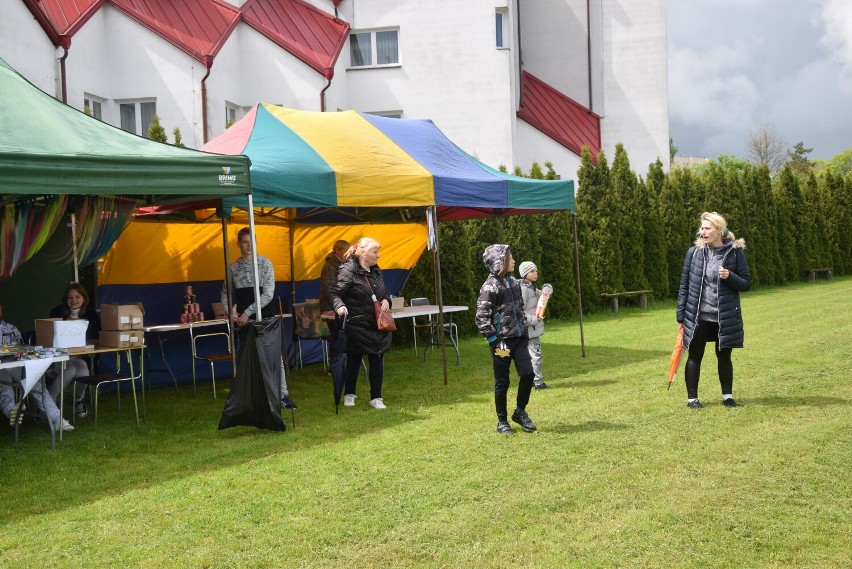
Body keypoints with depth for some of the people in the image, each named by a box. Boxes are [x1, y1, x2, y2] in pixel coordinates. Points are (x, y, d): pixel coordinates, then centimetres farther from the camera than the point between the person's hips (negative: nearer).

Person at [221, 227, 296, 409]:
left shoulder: (265, 263, -5)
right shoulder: (233, 268, 5)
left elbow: (268, 294, -13)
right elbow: (225, 293, 15)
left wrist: (248, 312, -16)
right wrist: (230, 310, -4)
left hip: (266, 318, -3)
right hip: (244, 320, 3)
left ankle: (283, 395, 3)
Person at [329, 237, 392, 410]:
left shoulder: (376, 271, 10)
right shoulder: (348, 271, -14)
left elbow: (384, 292, 21)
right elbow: (335, 293, -17)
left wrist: (386, 300, -1)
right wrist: (339, 306, -37)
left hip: (377, 325, 6)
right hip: (357, 325, -6)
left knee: (377, 359, 6)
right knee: (354, 360, 7)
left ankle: (376, 397, 15)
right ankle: (349, 395, 26)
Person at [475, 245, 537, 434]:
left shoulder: (513, 282, 9)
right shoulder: (490, 287, -14)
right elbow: (481, 318, -16)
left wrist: (524, 330, 16)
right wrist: (495, 340, -16)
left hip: (519, 338, 6)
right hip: (502, 341, -6)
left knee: (528, 373, -2)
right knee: (502, 382, 4)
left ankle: (520, 412, 18)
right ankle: (502, 422, 16)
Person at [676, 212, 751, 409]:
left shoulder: (735, 252, -4)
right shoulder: (694, 252, -3)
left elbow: (746, 284, 0)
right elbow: (684, 285, 0)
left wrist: (730, 277, -21)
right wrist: (681, 315, -2)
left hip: (725, 317, 0)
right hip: (698, 317, 0)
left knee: (724, 356, 12)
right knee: (695, 357, 8)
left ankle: (728, 396, 25)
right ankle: (692, 398, 18)